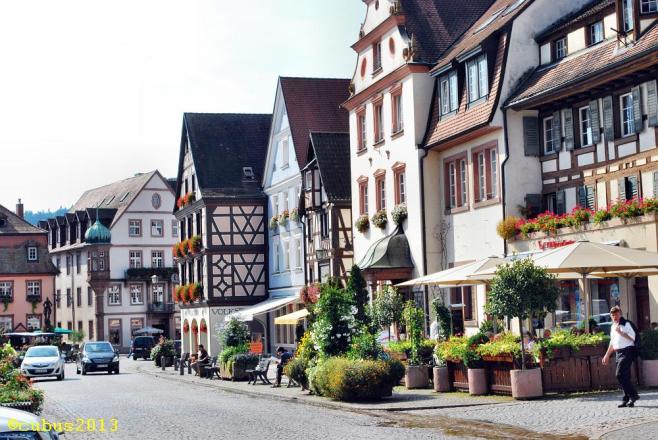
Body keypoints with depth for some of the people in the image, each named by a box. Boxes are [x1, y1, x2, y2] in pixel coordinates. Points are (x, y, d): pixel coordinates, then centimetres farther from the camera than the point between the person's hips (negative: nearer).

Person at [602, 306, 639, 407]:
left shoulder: (626, 324, -6)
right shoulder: (613, 327, 17)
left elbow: (632, 338, -15)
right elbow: (612, 342, 24)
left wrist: (621, 333, -20)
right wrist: (607, 355, 23)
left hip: (627, 351, -8)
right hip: (618, 353, 8)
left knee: (620, 374, -16)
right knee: (625, 376, 8)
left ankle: (632, 395, -10)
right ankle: (627, 399, 10)